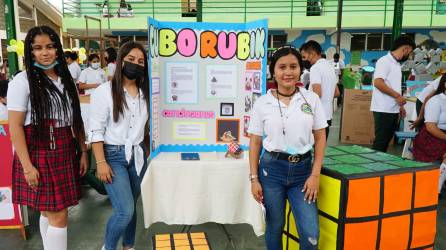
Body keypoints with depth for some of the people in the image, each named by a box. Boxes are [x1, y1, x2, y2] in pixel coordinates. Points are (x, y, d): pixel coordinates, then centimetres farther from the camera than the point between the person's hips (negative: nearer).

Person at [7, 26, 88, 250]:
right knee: (58, 216, -3)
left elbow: (76, 119, 13)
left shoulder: (66, 80, 10)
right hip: (38, 154, -5)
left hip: (64, 153, 5)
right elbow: (15, 127, -10)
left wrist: (83, 152, 10)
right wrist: (27, 166, -14)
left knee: (50, 212, 15)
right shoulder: (22, 81, -7)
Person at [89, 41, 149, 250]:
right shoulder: (104, 91, -8)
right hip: (113, 155, -4)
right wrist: (101, 163, -14)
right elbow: (96, 131, -9)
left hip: (138, 155, 5)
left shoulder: (145, 93, 6)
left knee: (130, 208, 14)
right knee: (125, 210, -10)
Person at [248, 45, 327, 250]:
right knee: (274, 227, 14)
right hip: (272, 169, 0)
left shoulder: (311, 99, -1)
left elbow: (320, 138, 3)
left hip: (302, 170, 1)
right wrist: (254, 179, -2)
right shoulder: (262, 103, -4)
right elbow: (255, 143, 0)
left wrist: (315, 175, -3)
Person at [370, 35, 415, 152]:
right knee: (380, 142, -5)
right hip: (383, 110, -9)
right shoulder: (385, 61, -11)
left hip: (393, 110, 9)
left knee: (386, 141, 13)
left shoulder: (397, 63, 16)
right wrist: (397, 96, -17)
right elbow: (378, 83, -21)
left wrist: (400, 105, 19)